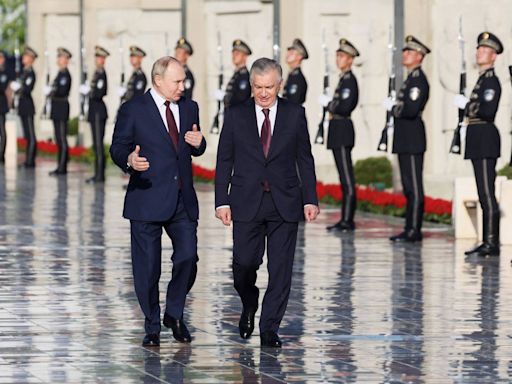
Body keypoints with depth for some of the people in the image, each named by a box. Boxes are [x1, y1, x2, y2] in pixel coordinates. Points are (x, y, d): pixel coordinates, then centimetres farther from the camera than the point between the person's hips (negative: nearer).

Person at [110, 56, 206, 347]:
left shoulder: (189, 108, 12)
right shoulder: (134, 110, -3)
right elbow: (118, 147, -4)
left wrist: (198, 143, -5)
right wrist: (129, 160, -27)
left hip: (183, 200, 4)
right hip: (148, 199, -4)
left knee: (188, 256, -5)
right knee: (148, 266, 2)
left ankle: (175, 314, 17)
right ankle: (152, 325, 16)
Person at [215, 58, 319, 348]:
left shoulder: (295, 114, 4)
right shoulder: (236, 116, 3)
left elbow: (305, 159, 7)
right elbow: (224, 161, 5)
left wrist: (310, 199, 1)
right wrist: (222, 201, -2)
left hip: (285, 204, 0)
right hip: (247, 204, 0)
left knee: (281, 269, -2)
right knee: (244, 263, -3)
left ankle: (269, 328, 6)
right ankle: (249, 305, 28)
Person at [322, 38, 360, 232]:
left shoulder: (350, 80, -12)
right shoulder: (344, 79, 17)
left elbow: (345, 107, -20)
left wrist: (329, 104, -7)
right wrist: (331, 105, 5)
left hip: (342, 130, -10)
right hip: (338, 130, 10)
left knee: (347, 177, -9)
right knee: (344, 177, 10)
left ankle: (348, 220, -10)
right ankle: (346, 219, 13)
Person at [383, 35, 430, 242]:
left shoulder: (418, 79, -13)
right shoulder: (411, 78, 18)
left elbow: (411, 109, -23)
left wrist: (392, 107, -10)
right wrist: (394, 105, 7)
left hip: (412, 140, -10)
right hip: (406, 140, 10)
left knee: (414, 186, -8)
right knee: (409, 186, 12)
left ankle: (414, 230, -7)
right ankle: (410, 229, 15)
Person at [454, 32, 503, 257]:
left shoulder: (491, 81, -11)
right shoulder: (482, 80, 19)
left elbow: (488, 111, -22)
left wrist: (466, 105, -12)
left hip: (485, 140, -10)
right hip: (478, 141, 10)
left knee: (487, 193, -11)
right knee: (484, 194, 11)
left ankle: (491, 243, -12)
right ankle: (488, 242, 13)